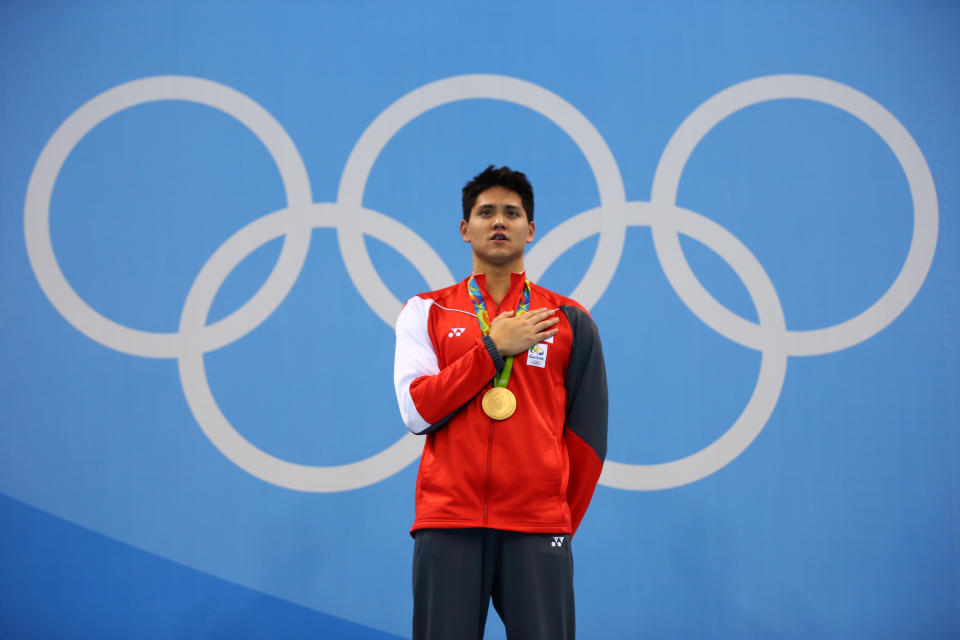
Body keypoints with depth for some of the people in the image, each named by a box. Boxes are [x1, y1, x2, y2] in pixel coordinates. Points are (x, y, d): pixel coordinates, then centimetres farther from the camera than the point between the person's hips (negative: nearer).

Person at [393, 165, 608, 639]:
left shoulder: (569, 321, 10)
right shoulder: (427, 312, 10)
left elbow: (587, 435, 10)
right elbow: (416, 411, -3)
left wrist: (561, 521, 6)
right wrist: (493, 348, -6)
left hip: (538, 529, 0)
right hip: (447, 525, 0)